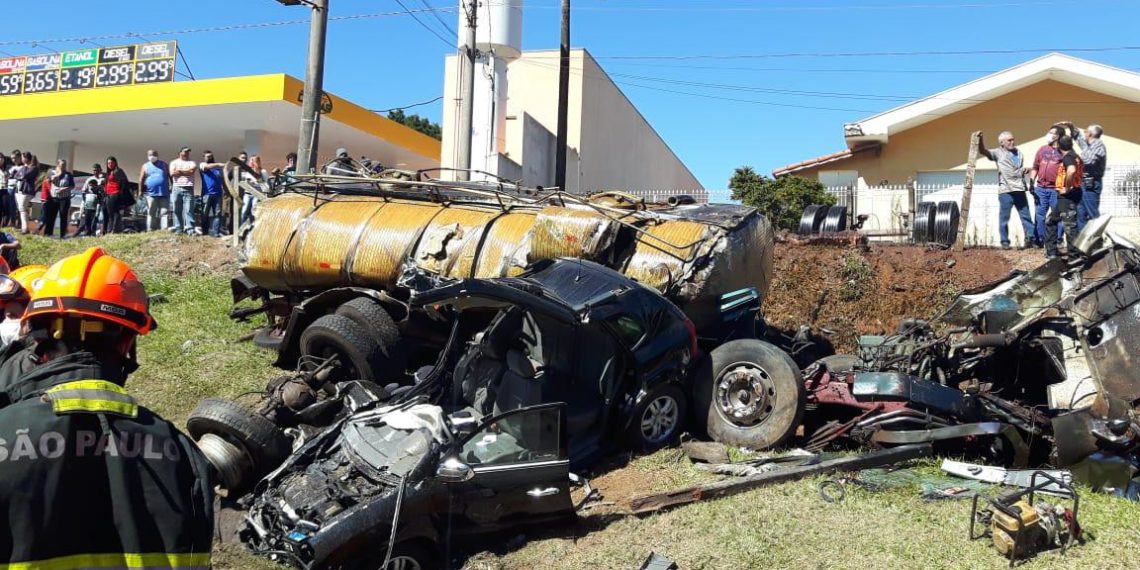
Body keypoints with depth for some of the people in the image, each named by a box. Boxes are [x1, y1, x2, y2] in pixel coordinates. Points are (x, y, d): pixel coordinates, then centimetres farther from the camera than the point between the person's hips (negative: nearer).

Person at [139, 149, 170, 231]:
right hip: (151, 194, 0)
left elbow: (170, 176, 13)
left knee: (164, 212, -6)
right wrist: (140, 191, -1)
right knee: (151, 214, 1)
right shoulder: (145, 166, 11)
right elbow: (141, 180, 7)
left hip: (164, 194, 0)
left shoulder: (163, 165, 13)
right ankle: (150, 230, 2)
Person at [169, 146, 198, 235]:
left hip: (188, 188, -1)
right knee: (177, 210, 0)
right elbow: (172, 173, -1)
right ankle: (178, 229, 3)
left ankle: (190, 229, -14)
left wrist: (179, 170, 0)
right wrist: (186, 172, -1)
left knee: (189, 210, -8)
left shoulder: (192, 162, 14)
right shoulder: (174, 162, 15)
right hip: (177, 188, 1)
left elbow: (192, 170, -6)